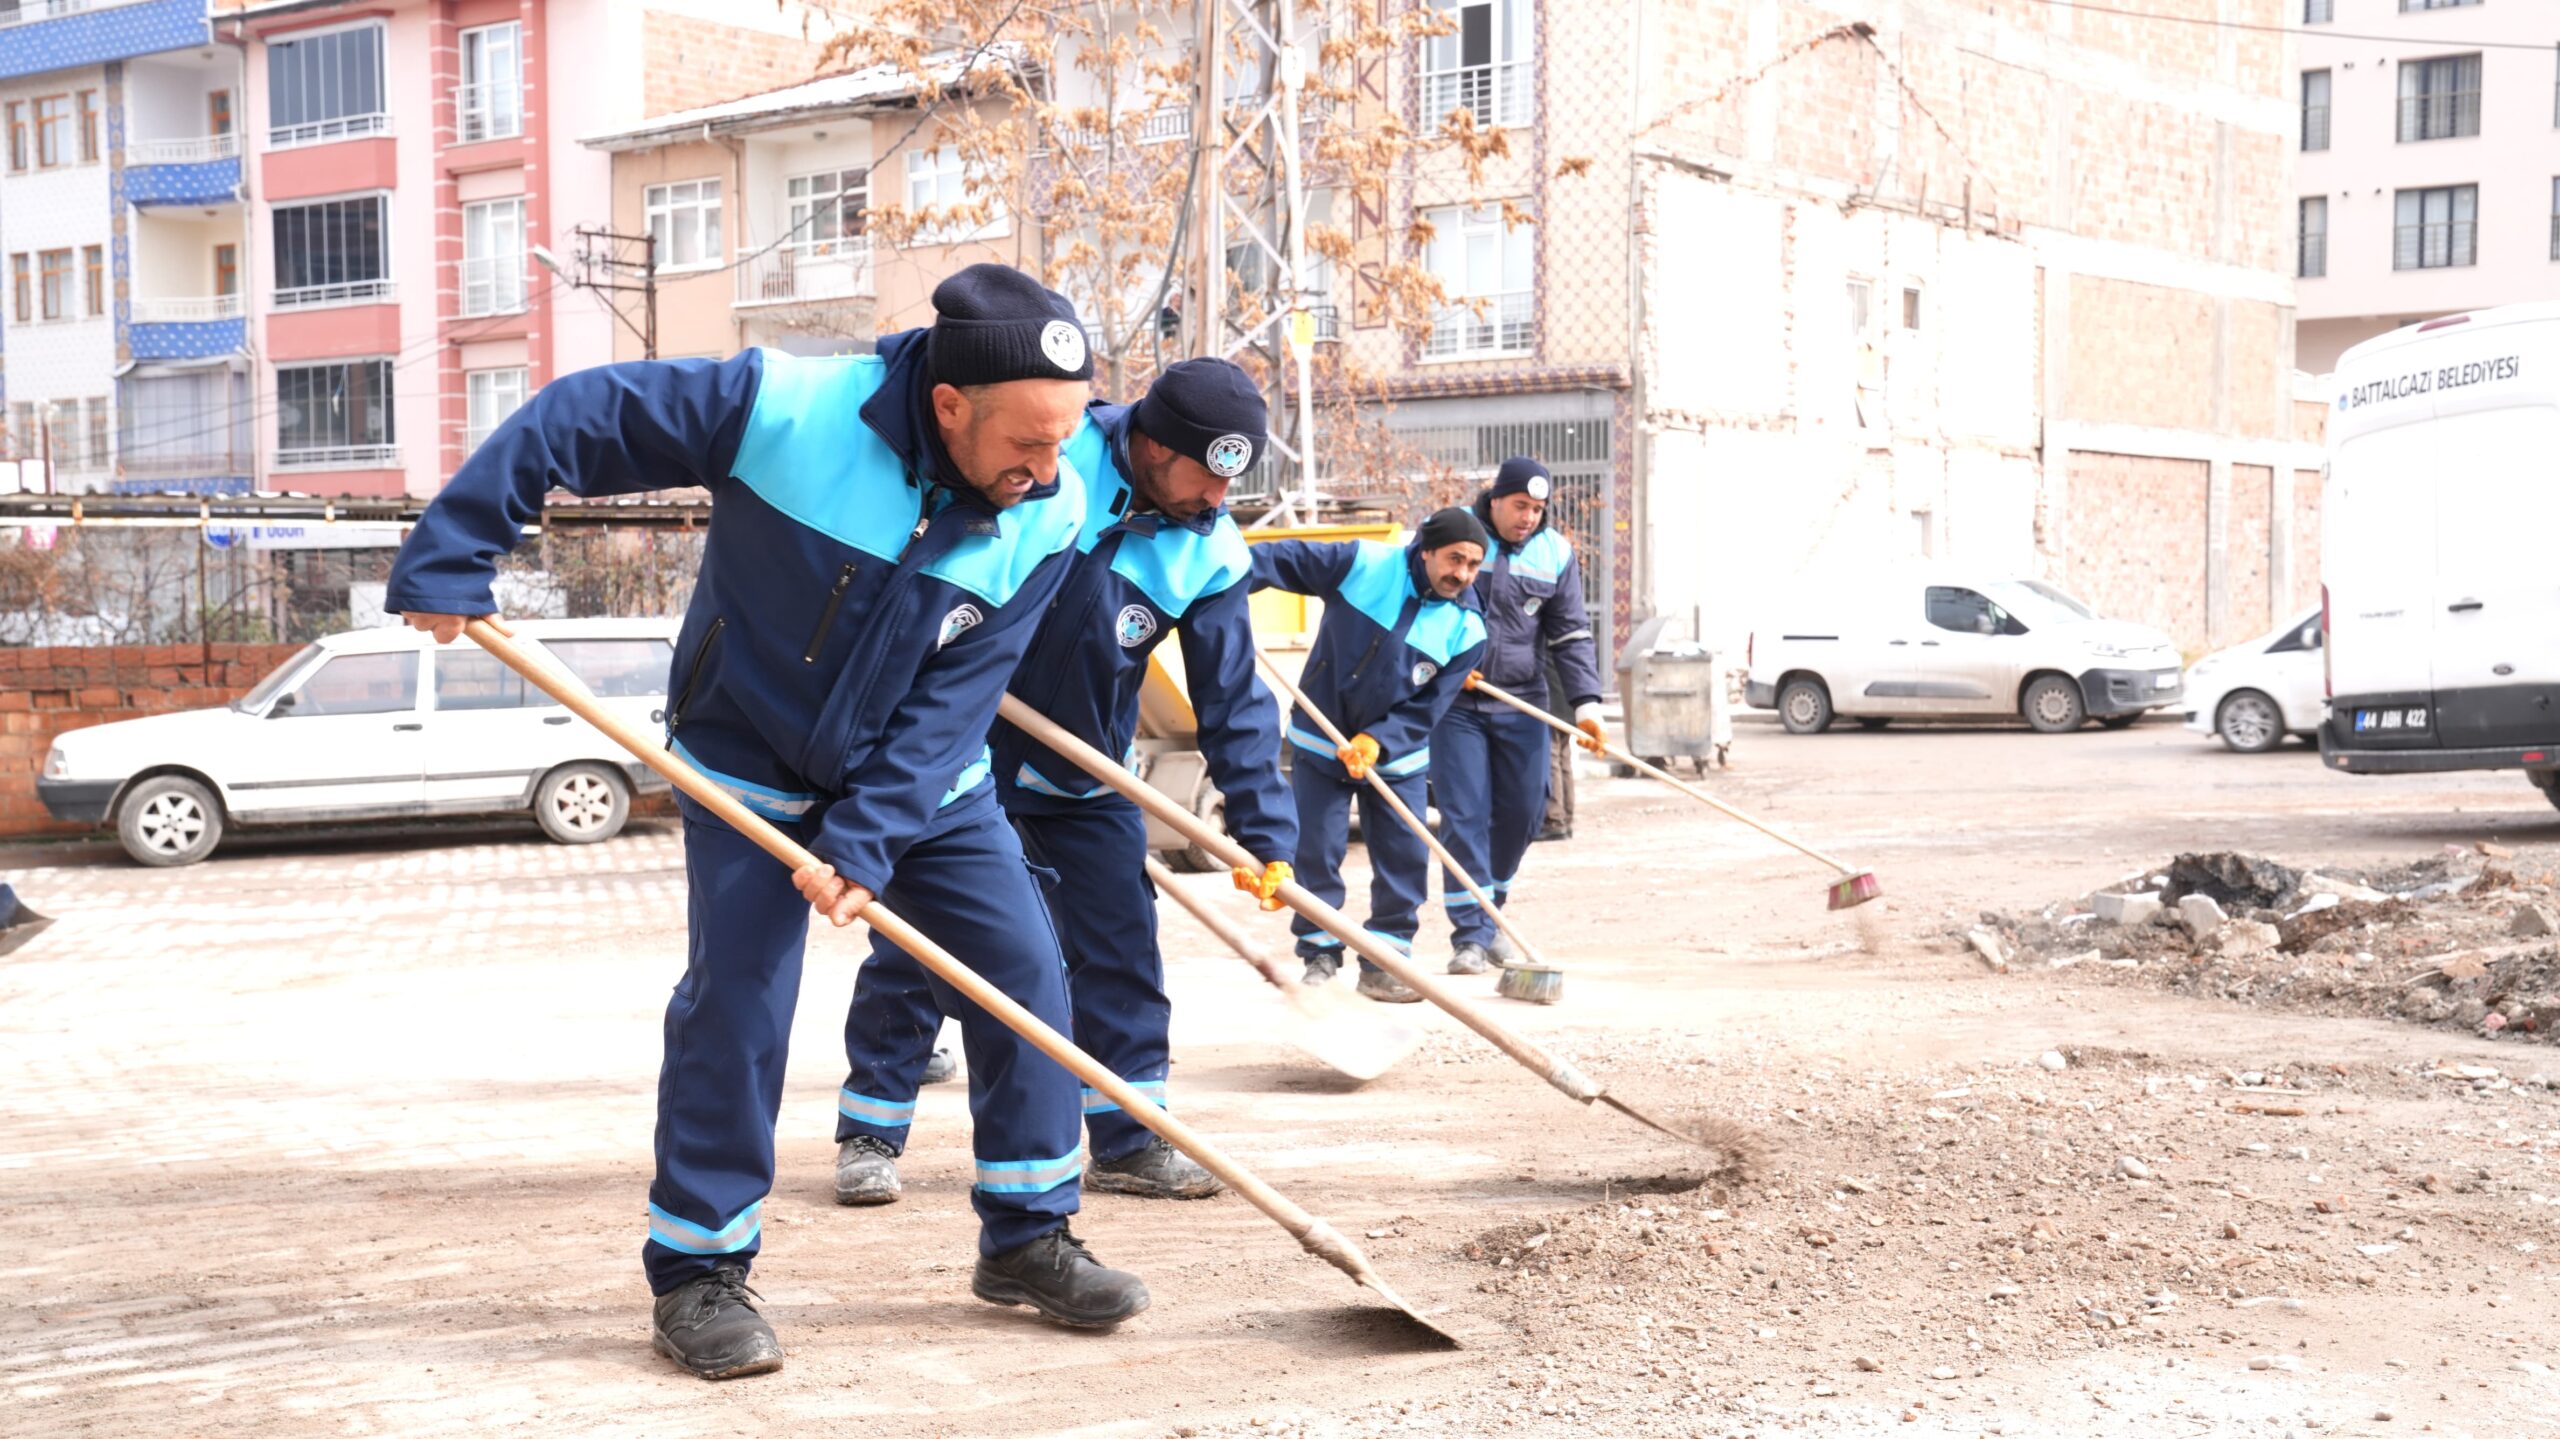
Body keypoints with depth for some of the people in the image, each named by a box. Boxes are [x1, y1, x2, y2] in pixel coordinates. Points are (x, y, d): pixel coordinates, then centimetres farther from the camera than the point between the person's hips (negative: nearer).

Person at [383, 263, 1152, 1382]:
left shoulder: (1047, 518, -18)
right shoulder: (785, 410, -29)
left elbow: (952, 701, -17)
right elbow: (575, 418, -21)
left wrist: (864, 840, -25)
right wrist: (448, 557, -21)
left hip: (926, 782, 4)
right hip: (751, 768, -3)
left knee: (1024, 973, -1)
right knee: (734, 1004, -8)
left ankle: (1027, 1237, 14)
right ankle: (694, 1276, 6)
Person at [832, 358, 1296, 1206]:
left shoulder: (1211, 555, -8)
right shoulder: (1050, 451, -20)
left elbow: (1233, 702, -6)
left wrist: (1265, 833, -10)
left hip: (1086, 776, 4)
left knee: (1121, 945, 4)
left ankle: (1130, 1142, 16)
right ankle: (870, 1135, 13)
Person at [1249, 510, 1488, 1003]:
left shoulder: (1466, 629, -9)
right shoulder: (1363, 564, -14)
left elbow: (1426, 708, -9)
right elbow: (1286, 559, -8)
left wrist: (1377, 742, -22)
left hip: (1397, 754, 2)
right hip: (1320, 740, -2)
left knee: (1405, 860, 0)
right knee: (1316, 853, -2)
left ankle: (1383, 964, 11)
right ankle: (1320, 955, 12)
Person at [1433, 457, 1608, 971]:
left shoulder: (1556, 554, 4)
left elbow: (1571, 634, 4)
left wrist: (1585, 702, -8)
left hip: (1521, 704, 3)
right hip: (1454, 701, -3)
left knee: (1523, 810, 6)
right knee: (1464, 814, -7)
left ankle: (1490, 914, 26)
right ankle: (1471, 934, -4)